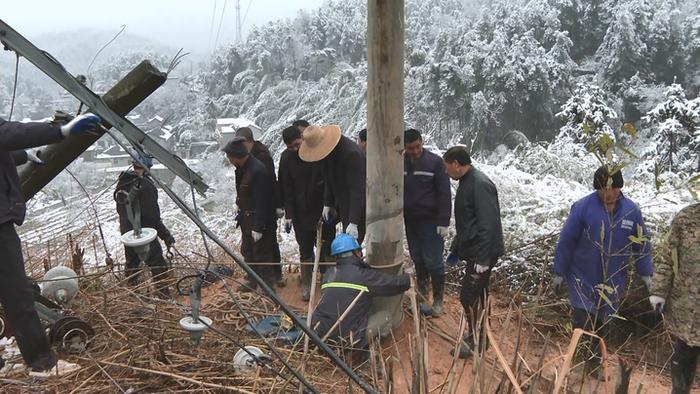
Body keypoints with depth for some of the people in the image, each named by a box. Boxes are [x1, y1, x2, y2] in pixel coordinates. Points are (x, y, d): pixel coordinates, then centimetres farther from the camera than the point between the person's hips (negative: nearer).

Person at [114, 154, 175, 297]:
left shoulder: (123, 180, 1)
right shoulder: (146, 186, -24)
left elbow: (120, 208, 12)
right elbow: (152, 216, -24)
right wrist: (166, 236, -16)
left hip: (126, 231, 8)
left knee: (131, 263, 23)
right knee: (158, 266, 0)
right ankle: (164, 298, 3)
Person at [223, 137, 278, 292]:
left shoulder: (257, 171, -27)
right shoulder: (242, 168, 3)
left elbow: (261, 202, -26)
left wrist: (258, 227, -24)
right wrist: (241, 214, 19)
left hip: (260, 220, -10)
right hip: (247, 218, 10)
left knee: (262, 253, 1)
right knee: (247, 250, 20)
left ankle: (268, 284, 16)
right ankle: (252, 280, 37)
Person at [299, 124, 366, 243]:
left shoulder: (352, 153, -26)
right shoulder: (326, 150, 2)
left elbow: (357, 189, -27)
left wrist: (354, 223, -28)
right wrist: (327, 203, 12)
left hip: (357, 206, -8)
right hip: (342, 205, 8)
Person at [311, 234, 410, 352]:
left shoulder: (328, 274, 8)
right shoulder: (365, 275, -7)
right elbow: (400, 284, -1)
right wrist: (407, 277, 22)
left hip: (318, 336, 5)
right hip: (348, 341, -5)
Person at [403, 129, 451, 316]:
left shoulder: (435, 162, -8)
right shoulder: (400, 163, 3)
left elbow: (445, 194, -10)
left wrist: (443, 222, -14)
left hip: (431, 221, -4)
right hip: (410, 220, 4)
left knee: (433, 262, -2)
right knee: (418, 260, 15)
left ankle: (437, 301, 11)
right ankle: (421, 296, 30)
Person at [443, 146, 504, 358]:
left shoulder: (480, 185, -21)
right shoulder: (466, 182, 12)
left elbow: (488, 224, -26)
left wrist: (483, 259, -27)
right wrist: (456, 248, 24)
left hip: (482, 253, -10)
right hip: (473, 251, 10)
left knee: (469, 296, -4)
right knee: (478, 295, 18)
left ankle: (474, 340, 10)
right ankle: (479, 336, 30)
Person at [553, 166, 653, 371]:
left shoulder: (631, 210, -6)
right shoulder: (582, 207, -16)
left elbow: (642, 244, 6)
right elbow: (566, 242, -10)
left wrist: (646, 274, 5)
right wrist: (559, 273, -7)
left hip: (613, 281, 3)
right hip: (583, 277, -3)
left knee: (601, 323, 15)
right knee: (582, 321, -9)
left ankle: (594, 359, 34)